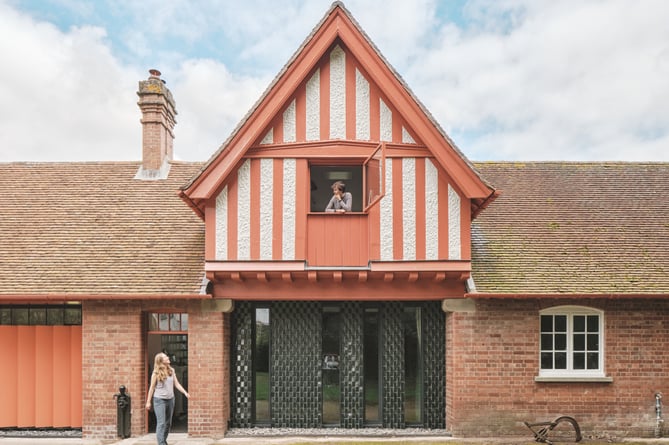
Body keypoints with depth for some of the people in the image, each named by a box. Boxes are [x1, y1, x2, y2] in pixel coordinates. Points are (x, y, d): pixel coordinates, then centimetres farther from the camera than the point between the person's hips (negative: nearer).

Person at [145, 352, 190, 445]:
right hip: (159, 400, -5)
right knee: (161, 423, -9)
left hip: (170, 399, 5)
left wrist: (185, 393, -4)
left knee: (168, 423, 12)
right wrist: (148, 401, -2)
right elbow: (152, 387, -3)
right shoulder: (156, 372, -8)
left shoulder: (171, 371, 5)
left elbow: (177, 384, 7)